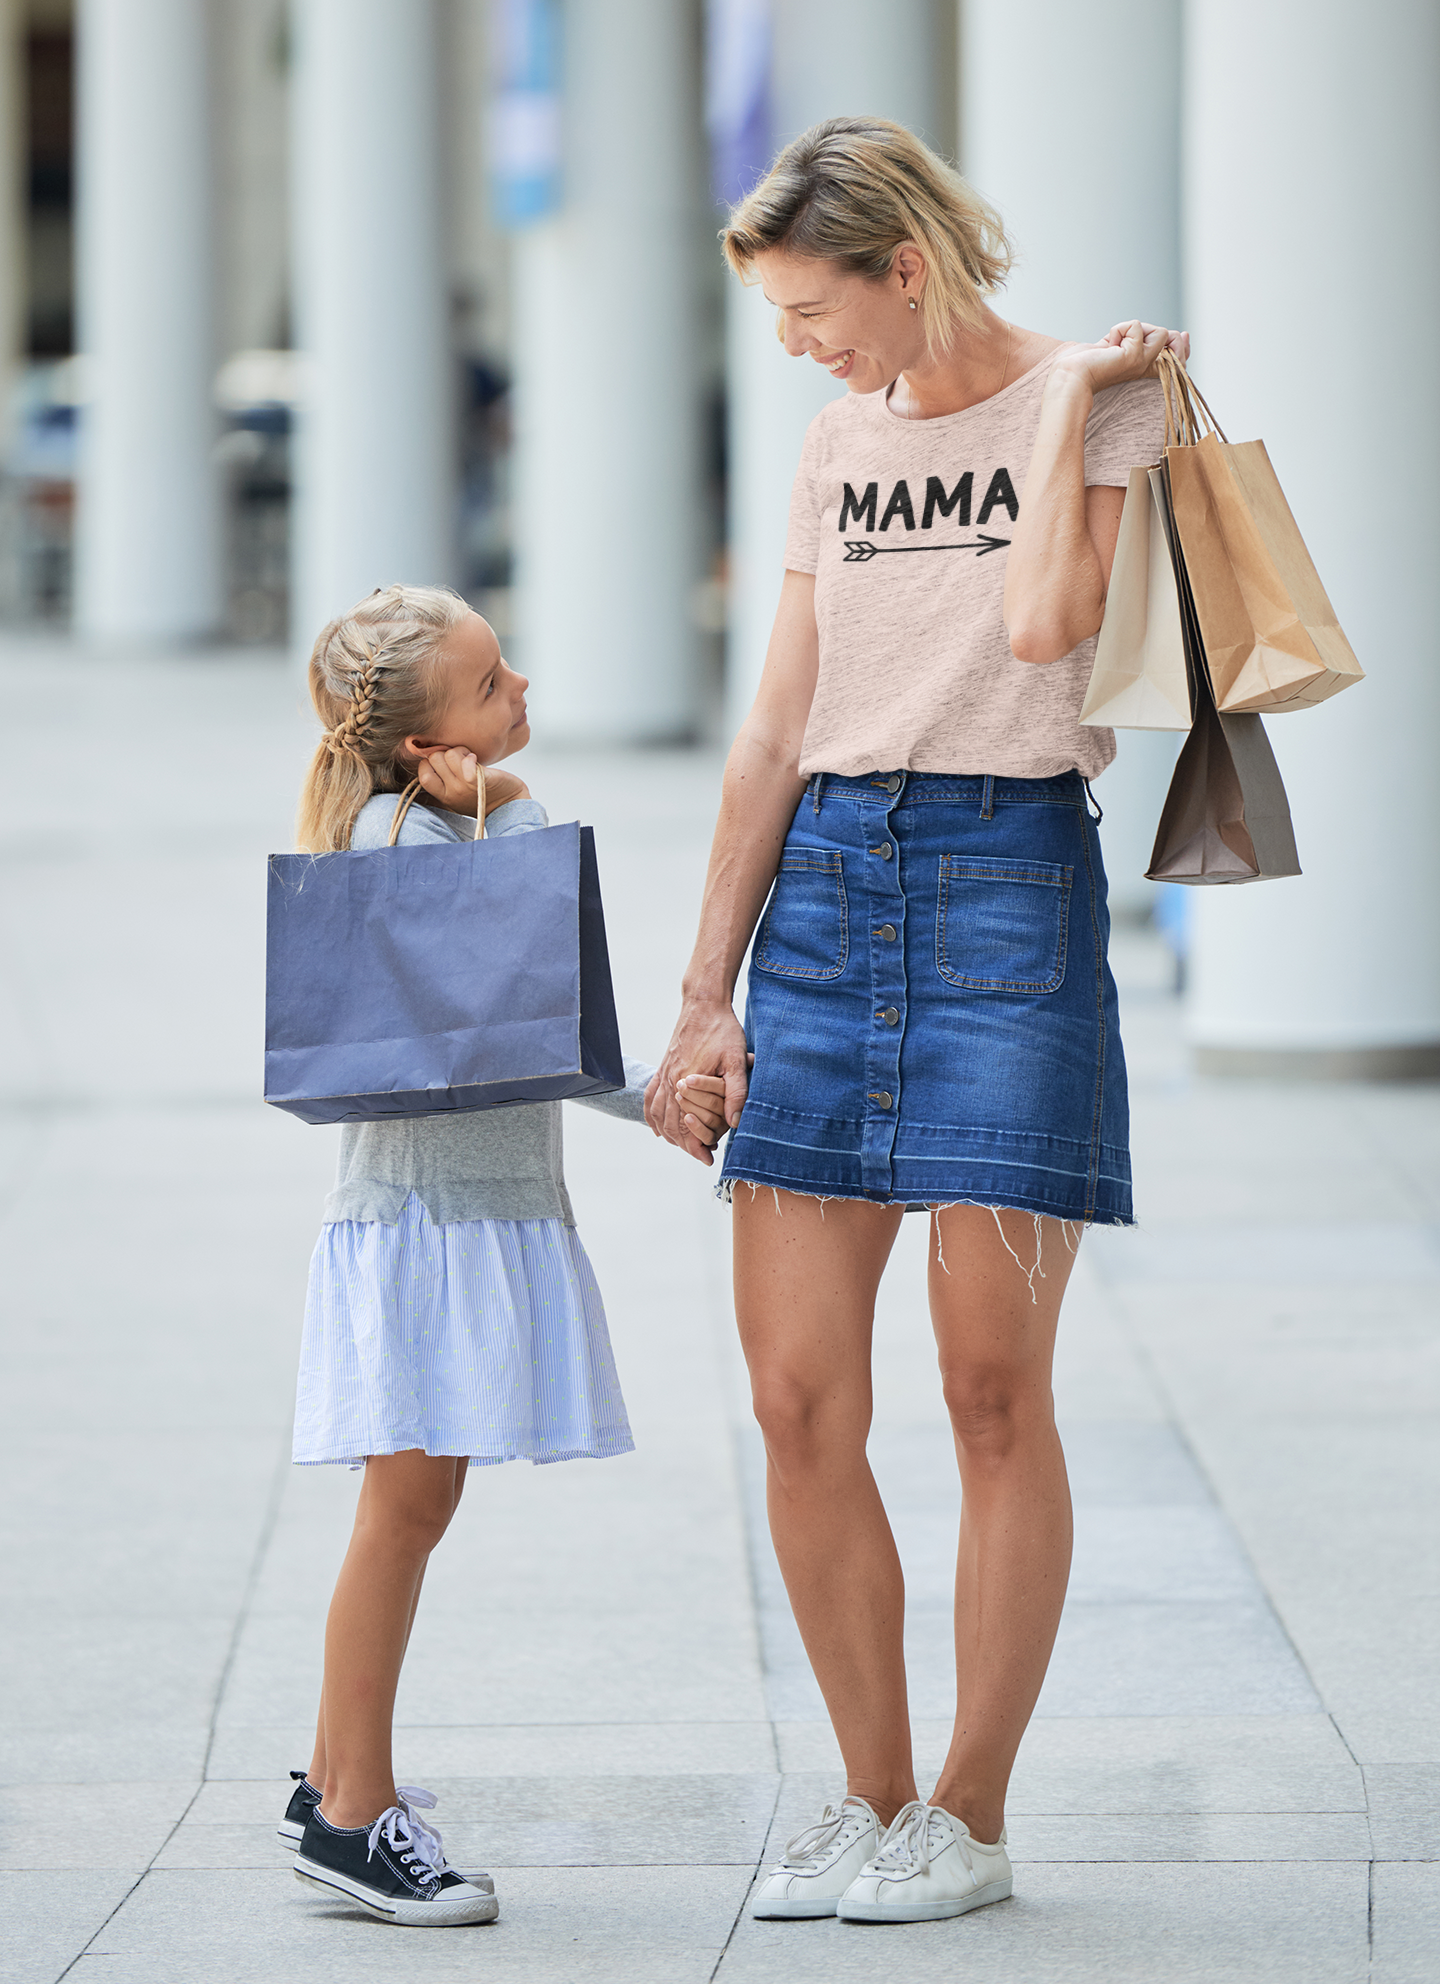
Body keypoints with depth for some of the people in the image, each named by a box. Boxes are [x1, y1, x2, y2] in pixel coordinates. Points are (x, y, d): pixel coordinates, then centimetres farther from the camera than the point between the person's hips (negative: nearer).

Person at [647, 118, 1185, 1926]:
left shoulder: (1097, 401, -1)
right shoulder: (841, 440, 16)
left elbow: (1044, 620, -19)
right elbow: (774, 735, 16)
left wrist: (1069, 402, -8)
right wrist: (705, 995, 12)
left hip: (1011, 886, -6)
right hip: (827, 886, 6)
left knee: (992, 1385, -4)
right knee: (795, 1396, 0)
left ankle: (970, 1815, 7)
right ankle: (871, 1794, 13)